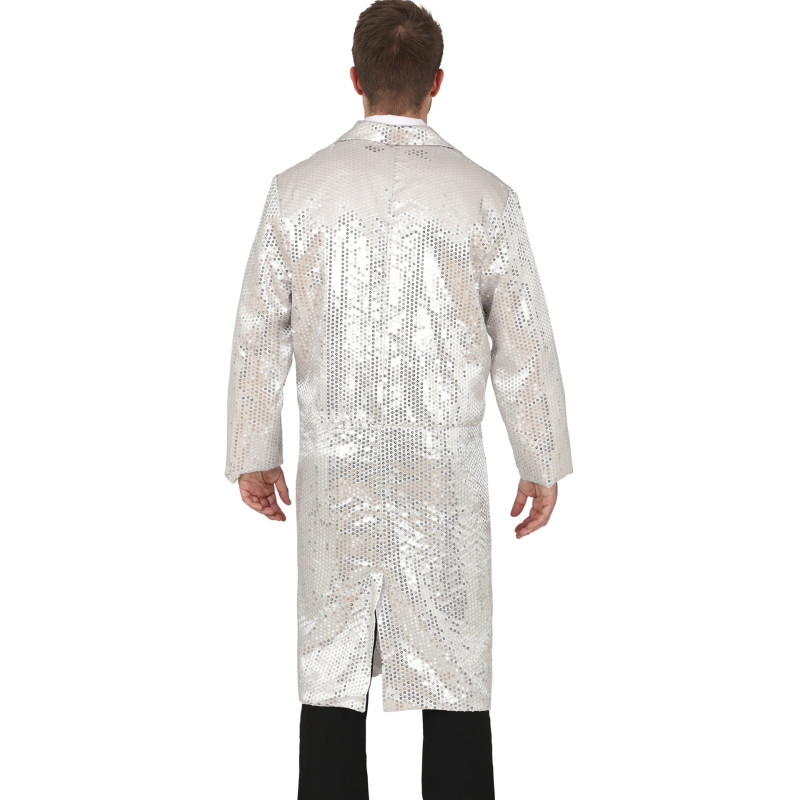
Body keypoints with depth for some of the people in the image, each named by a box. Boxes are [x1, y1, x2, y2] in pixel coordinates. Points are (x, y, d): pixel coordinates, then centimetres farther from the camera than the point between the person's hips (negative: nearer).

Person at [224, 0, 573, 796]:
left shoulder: (297, 190, -2)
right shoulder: (484, 197, -6)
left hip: (334, 470, 1)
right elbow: (524, 344, -1)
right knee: (455, 679, 6)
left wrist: (254, 454, 14)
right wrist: (540, 463, 9)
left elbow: (260, 334, 3)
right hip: (445, 472, -1)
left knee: (331, 679, 9)